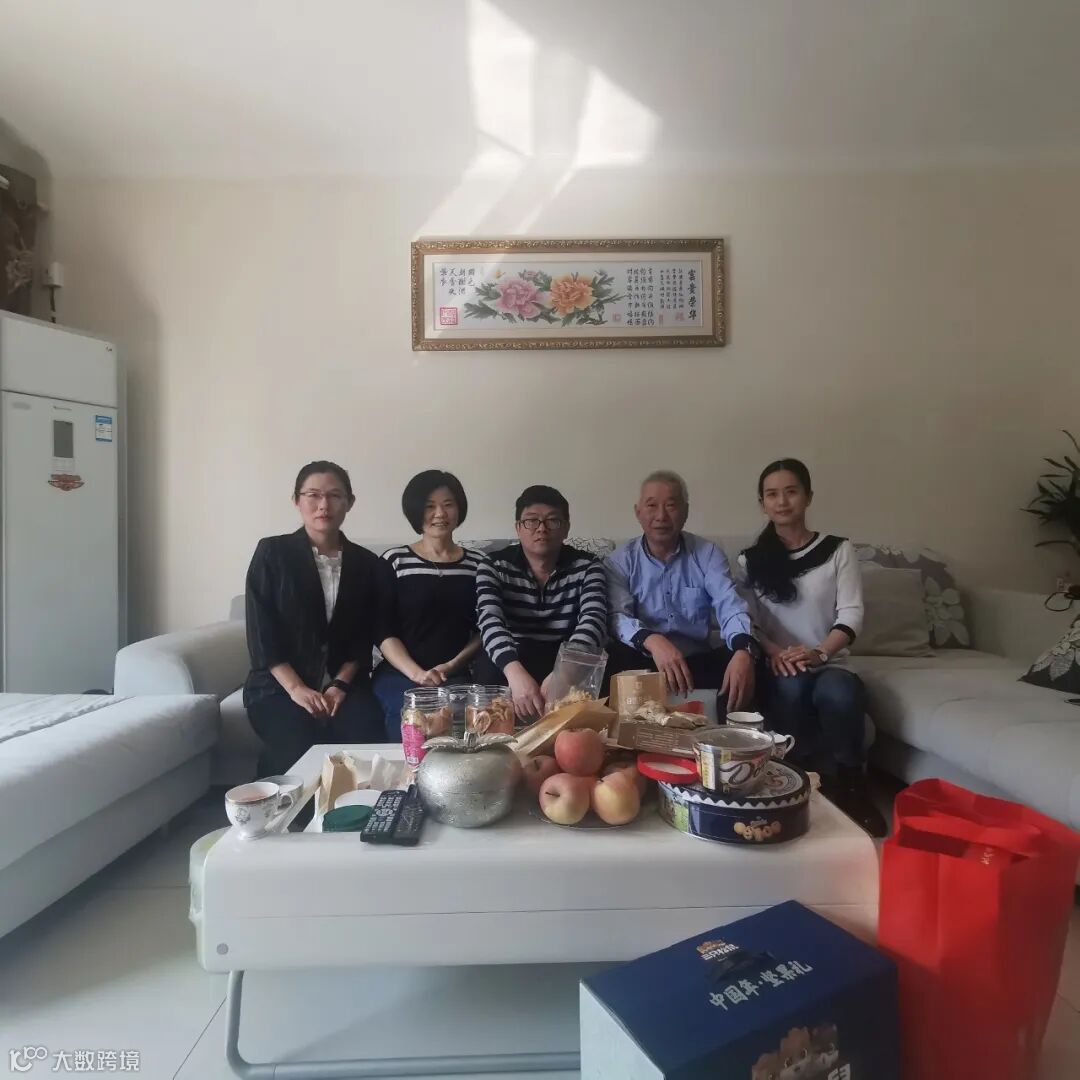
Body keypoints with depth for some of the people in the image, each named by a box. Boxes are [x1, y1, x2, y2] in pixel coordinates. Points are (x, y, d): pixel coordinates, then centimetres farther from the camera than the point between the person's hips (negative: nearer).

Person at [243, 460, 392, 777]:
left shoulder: (367, 564, 6)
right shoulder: (272, 553, -2)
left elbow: (364, 638, 5)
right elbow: (261, 633, -7)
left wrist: (340, 685, -10)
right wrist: (297, 689, -16)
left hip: (343, 682, 2)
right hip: (278, 685, -1)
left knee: (366, 744, -27)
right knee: (300, 751, -27)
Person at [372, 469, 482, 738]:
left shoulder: (477, 564, 10)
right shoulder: (395, 560, 3)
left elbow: (483, 631, 10)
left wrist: (453, 665, -7)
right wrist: (417, 673, -14)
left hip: (456, 677, 1)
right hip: (399, 675, -1)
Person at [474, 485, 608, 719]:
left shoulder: (586, 567, -4)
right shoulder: (494, 566, -5)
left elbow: (593, 621, -22)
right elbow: (490, 623, -22)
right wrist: (516, 673, -45)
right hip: (512, 662, 0)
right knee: (489, 671, -32)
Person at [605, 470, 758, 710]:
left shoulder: (708, 554, 4)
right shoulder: (620, 561, 2)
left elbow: (730, 606, -11)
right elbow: (618, 616, -14)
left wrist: (744, 650, -34)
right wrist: (652, 641, -38)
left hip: (698, 662, 2)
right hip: (643, 663, -1)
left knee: (746, 660, -26)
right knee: (616, 663, -33)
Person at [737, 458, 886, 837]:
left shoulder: (838, 550, 8)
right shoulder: (749, 560, 11)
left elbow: (851, 613, -2)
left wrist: (819, 653, -19)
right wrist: (775, 652, -20)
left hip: (829, 663, 0)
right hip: (778, 669, 0)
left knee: (838, 693, -34)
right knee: (792, 687, -35)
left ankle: (852, 789, -12)